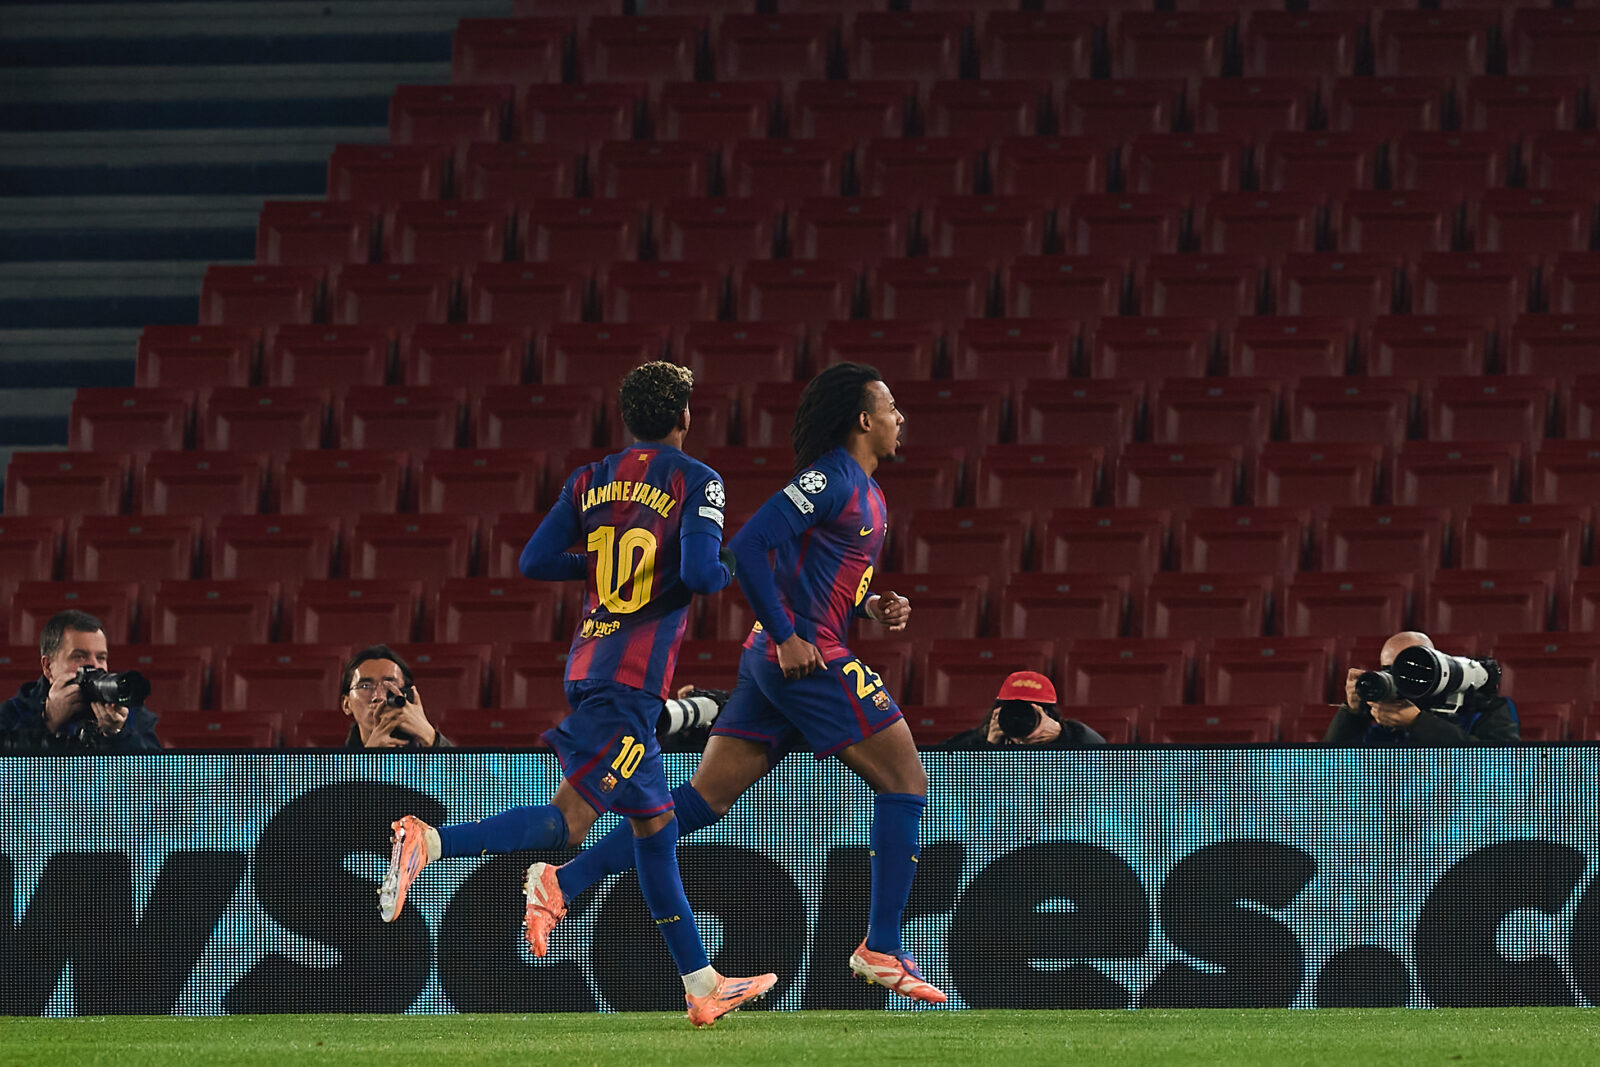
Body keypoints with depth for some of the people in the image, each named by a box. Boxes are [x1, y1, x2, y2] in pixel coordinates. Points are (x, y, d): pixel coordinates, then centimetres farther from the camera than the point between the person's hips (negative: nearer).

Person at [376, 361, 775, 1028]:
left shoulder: (591, 481, 12)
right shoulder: (695, 480, -5)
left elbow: (535, 562, 7)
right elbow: (700, 572, -17)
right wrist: (730, 570, 6)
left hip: (588, 667, 8)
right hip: (634, 679, -8)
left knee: (654, 828, 13)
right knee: (568, 820, -14)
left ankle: (702, 987, 18)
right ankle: (427, 843, -30)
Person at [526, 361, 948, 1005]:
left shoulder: (865, 492, 20)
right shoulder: (831, 480, -11)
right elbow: (748, 546, -19)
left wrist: (870, 607, 12)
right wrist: (787, 636, -19)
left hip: (773, 661, 10)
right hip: (805, 656, -10)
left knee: (703, 800, 6)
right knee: (906, 782, -3)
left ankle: (564, 884, 0)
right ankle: (881, 949, -1)